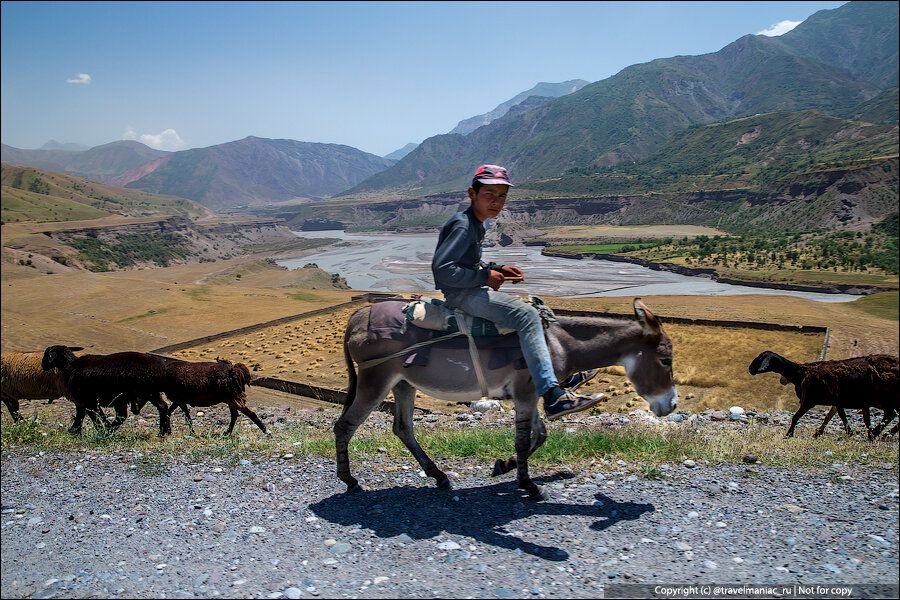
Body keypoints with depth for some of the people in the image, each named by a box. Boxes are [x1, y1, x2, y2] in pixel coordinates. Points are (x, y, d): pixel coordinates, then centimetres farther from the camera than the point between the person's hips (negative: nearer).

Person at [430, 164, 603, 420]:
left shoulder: (476, 224, 13)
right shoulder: (462, 225, -18)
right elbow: (441, 268, -26)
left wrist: (498, 269, 6)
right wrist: (485, 277, -20)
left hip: (471, 290, 11)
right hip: (460, 294, -11)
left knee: (534, 309, 18)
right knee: (526, 315, -23)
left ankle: (561, 377, 22)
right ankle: (553, 397, -27)